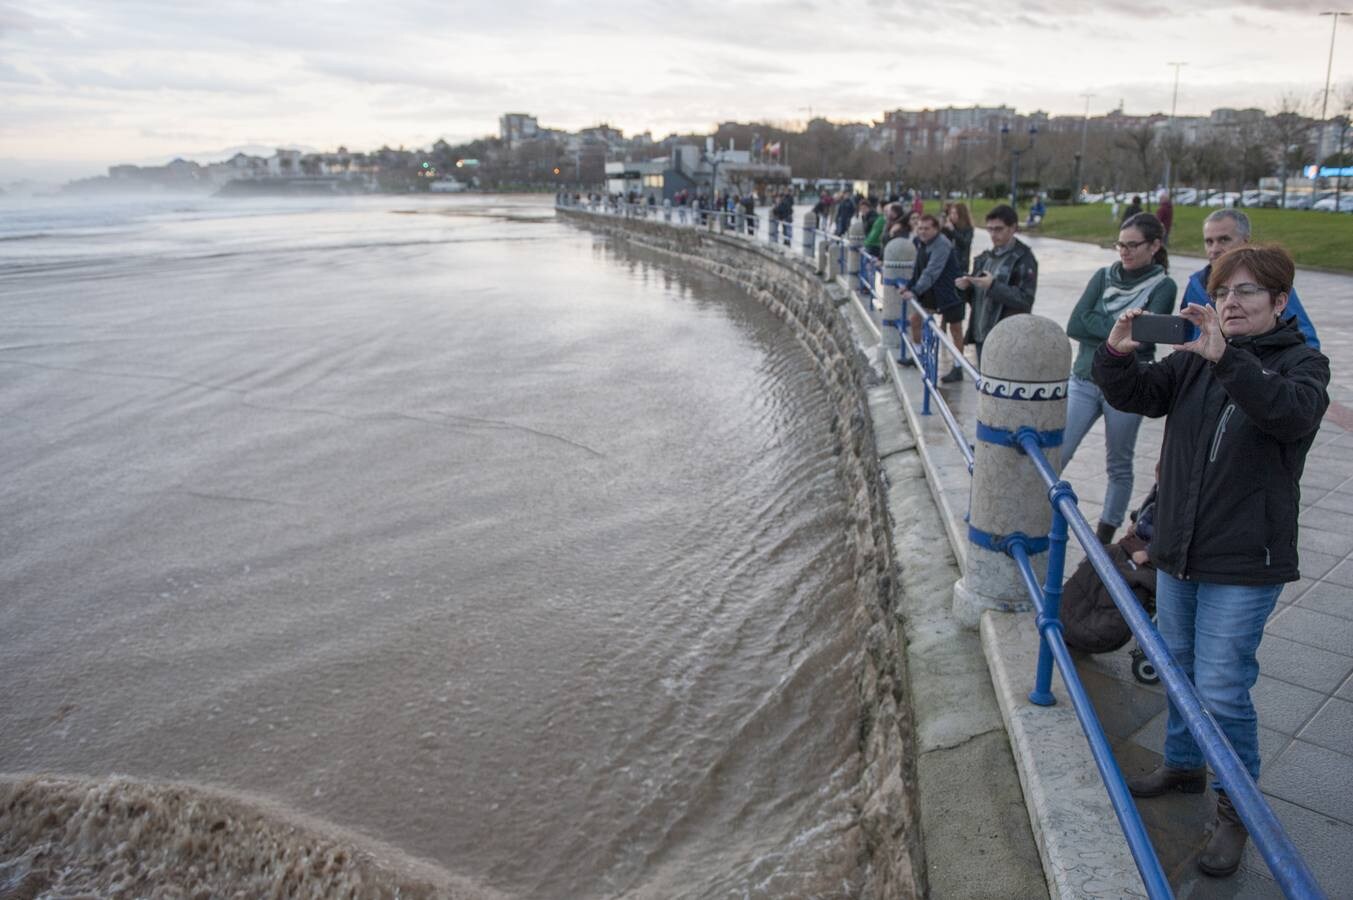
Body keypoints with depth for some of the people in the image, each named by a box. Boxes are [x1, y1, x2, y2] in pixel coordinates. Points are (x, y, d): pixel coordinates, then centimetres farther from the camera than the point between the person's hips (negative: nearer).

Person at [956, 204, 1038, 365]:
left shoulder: (1023, 259, -7)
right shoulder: (986, 257, 14)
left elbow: (1025, 300, -15)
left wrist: (993, 286, -24)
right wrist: (965, 287, -2)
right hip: (981, 335, 7)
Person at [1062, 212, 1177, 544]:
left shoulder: (1163, 286, -3)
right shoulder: (1104, 276, 6)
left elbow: (1142, 337, -16)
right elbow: (1074, 325, -6)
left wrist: (1100, 327, -11)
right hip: (1083, 380, 3)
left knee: (1119, 467, 10)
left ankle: (1104, 539, 22)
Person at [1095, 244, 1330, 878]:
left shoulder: (1302, 363, -7)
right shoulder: (1195, 359, 6)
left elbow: (1291, 412, -29)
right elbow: (1137, 395, -3)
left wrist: (1226, 357, -41)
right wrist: (1117, 356, -23)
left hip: (1244, 563, -5)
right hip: (1178, 550, 5)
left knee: (1222, 690, -2)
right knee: (1179, 669, 20)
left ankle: (1237, 809, 19)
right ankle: (1183, 766, 42)